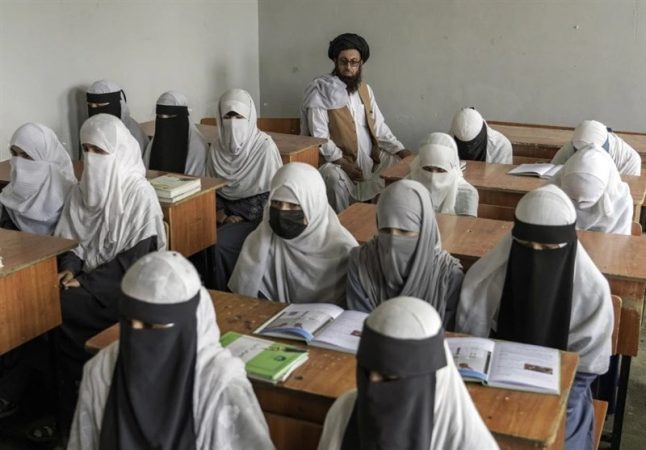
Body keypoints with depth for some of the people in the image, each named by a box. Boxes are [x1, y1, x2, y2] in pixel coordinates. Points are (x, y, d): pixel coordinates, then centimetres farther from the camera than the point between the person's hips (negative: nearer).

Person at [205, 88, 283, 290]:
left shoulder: (265, 146, -11)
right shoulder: (217, 147, 4)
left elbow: (273, 193, -10)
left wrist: (242, 217, -13)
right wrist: (219, 211, -5)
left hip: (255, 215, -4)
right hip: (227, 212, 5)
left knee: (220, 243, -27)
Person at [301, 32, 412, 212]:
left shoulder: (365, 90, 11)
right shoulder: (321, 91, -8)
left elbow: (379, 126, 12)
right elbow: (319, 136, -14)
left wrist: (401, 151, -1)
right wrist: (344, 163, -21)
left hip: (370, 158, 6)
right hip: (337, 162, -6)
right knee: (335, 177, -35)